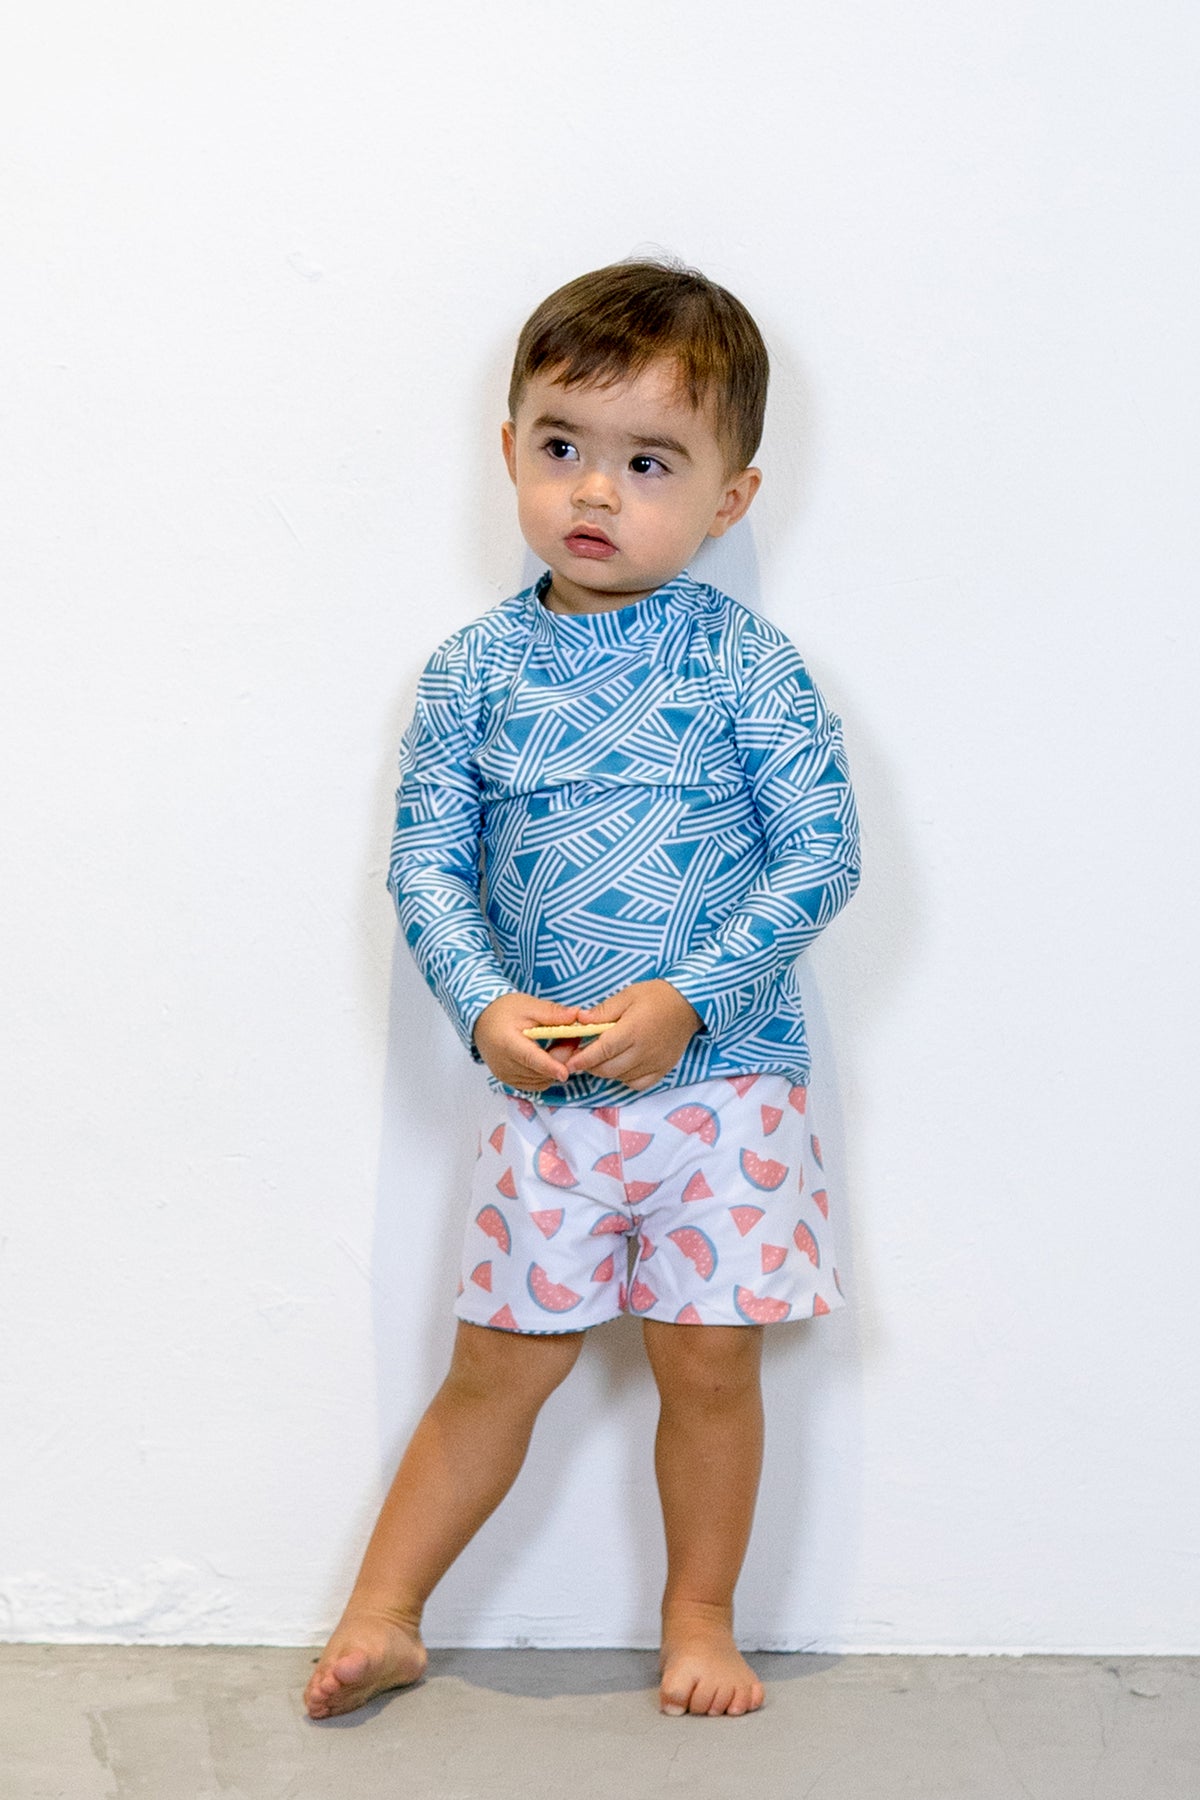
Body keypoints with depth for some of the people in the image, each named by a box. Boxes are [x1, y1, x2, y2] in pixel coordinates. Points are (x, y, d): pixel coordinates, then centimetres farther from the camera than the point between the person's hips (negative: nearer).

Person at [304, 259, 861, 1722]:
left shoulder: (742, 663, -5)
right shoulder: (473, 671, 2)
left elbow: (824, 851, -8)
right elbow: (427, 863, 2)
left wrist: (686, 998, -17)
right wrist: (487, 1006, -15)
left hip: (726, 1080, -1)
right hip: (545, 1090, 1)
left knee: (709, 1362, 6)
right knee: (499, 1364, 8)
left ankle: (699, 1620, 27)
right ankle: (381, 1617, 24)